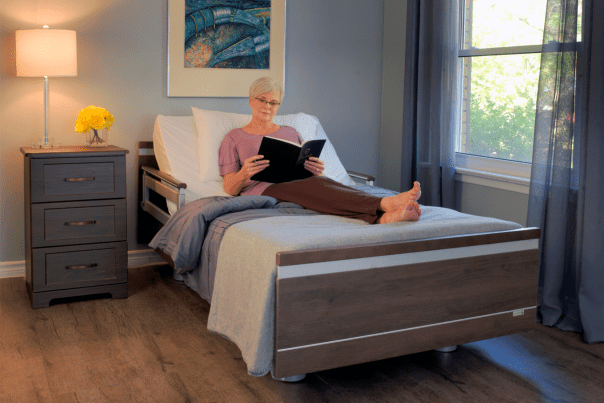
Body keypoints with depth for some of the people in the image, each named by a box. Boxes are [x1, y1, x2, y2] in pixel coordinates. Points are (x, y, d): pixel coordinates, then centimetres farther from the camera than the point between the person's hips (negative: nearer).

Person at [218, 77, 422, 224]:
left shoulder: (290, 132, 28)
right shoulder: (234, 138, 18)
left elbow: (307, 173, 22)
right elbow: (230, 188, 8)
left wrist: (316, 171, -4)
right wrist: (244, 174, -16)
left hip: (299, 185, 4)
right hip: (264, 191, -4)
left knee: (321, 182, -36)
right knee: (315, 186, -37)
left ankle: (384, 217, -64)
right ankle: (386, 203, -60)